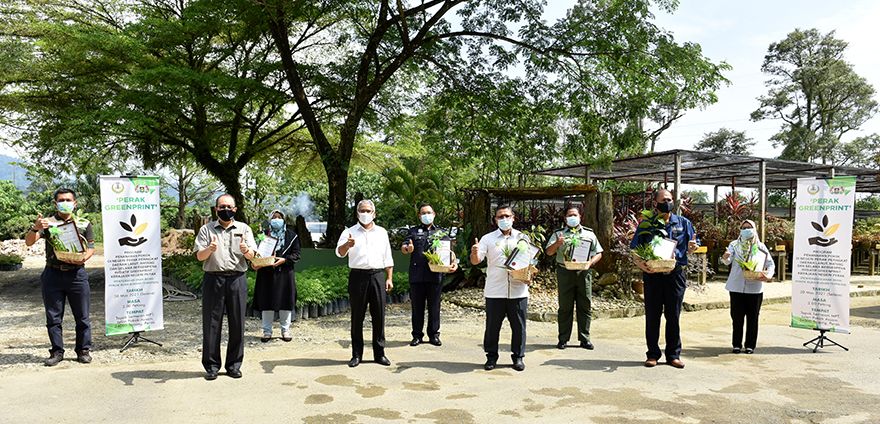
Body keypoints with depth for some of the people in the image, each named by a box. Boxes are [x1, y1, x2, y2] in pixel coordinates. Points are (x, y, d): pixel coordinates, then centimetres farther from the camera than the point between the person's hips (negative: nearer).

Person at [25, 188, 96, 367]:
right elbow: (29, 242, -2)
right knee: (53, 317, 6)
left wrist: (83, 258, -15)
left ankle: (83, 350, 13)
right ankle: (57, 351, 16)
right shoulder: (48, 222, 8)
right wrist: (35, 228, -23)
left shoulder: (84, 224, 8)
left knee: (82, 316, 3)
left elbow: (91, 248, 7)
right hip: (53, 273, 1)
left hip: (77, 273, 0)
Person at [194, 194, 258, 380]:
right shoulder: (206, 229, 10)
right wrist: (210, 249, -19)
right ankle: (211, 366, 12)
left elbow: (251, 256, 3)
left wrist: (245, 250, -20)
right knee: (211, 323, 2)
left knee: (237, 323, 3)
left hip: (237, 279, 1)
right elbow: (199, 256, 2)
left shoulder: (244, 228, 11)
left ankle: (234, 365, 13)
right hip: (213, 279, 0)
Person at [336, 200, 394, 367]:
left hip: (378, 276, 2)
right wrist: (347, 245, -34)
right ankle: (356, 354, 11)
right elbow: (339, 252, -11)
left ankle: (379, 353, 12)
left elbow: (388, 258, 15)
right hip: (357, 276, -2)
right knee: (357, 316, 3)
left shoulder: (382, 232, 13)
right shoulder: (349, 232, 4)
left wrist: (389, 278, 7)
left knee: (379, 315, 4)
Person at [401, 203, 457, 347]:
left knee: (434, 307, 6)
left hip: (435, 275, 0)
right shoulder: (413, 231, 13)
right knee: (417, 307, 6)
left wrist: (454, 262, -14)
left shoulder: (442, 232, 14)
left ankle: (434, 335, 15)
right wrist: (407, 249, -23)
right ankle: (417, 335, 15)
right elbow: (403, 248, 2)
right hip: (416, 275, 0)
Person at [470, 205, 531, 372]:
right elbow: (476, 261, -4)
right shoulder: (488, 239, 3)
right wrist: (474, 253, -27)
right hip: (494, 291, -1)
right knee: (492, 326, 6)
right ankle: (491, 356, 20)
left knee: (518, 326, 7)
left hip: (518, 291, 1)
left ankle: (518, 357, 22)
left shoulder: (523, 238, 8)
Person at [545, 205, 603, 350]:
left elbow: (598, 253, 12)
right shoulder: (558, 234, 10)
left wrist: (590, 262, -7)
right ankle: (563, 339, 7)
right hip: (565, 272, -1)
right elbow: (549, 252, 2)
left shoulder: (589, 233, 14)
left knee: (585, 306, 3)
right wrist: (557, 243, -18)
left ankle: (584, 338, 12)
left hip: (584, 272, 1)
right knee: (565, 307, 1)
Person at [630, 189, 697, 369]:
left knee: (673, 316, 7)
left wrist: (692, 246, -14)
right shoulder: (646, 224, 4)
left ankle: (673, 354, 18)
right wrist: (640, 264, -18)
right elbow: (634, 249, 1)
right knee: (652, 316, 4)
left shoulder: (683, 223, 8)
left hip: (675, 275, 1)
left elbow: (691, 247, 10)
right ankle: (653, 354, 15)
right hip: (653, 275, -1)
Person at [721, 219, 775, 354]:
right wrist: (725, 258, -35)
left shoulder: (761, 247, 7)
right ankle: (737, 344, 12)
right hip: (737, 286, -1)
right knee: (737, 317, 3)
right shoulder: (734, 245, 4)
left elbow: (771, 264, 8)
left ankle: (750, 345, 15)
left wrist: (768, 275, -13)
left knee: (753, 317, 5)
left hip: (755, 287, 1)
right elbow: (728, 261, -10)